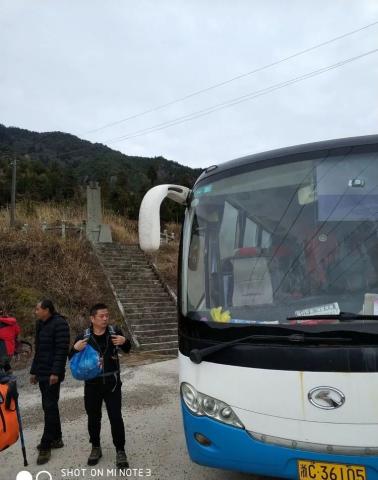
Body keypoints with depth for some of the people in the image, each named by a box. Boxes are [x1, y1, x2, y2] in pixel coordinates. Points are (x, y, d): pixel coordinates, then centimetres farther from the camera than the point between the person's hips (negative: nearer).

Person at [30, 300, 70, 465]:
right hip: (42, 373, 9)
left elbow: (62, 350, -19)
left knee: (50, 407, -4)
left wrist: (56, 372, -23)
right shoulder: (40, 324, 12)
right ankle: (56, 439, 26)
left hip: (52, 374, -9)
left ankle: (46, 446, 3)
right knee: (48, 406, 15)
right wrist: (34, 371, 19)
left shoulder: (59, 324, -14)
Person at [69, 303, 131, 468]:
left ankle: (120, 451, 16)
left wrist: (124, 341, -17)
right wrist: (75, 348, -22)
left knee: (116, 418, 1)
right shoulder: (84, 337, -8)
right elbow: (72, 360, 1)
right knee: (93, 418, 15)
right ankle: (96, 448, 34)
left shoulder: (115, 332, -7)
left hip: (112, 383, -1)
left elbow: (127, 350, 7)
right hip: (92, 384, 1)